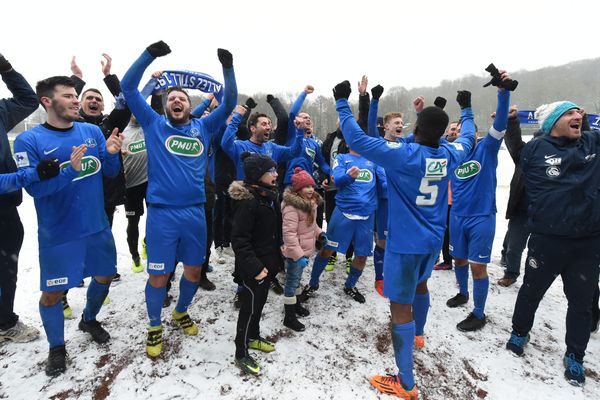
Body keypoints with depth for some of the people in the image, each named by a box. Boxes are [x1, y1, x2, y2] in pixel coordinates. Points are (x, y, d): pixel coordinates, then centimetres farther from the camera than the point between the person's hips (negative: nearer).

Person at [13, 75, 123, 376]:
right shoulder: (28, 140, -10)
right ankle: (56, 347, 33)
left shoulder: (92, 131, 1)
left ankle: (89, 319, 46)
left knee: (104, 277, 18)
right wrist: (70, 170, -32)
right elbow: (33, 186, -16)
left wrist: (111, 153, -19)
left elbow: (110, 172, 3)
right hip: (58, 234, -4)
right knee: (52, 293, 8)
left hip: (98, 226, 4)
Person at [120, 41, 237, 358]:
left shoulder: (203, 127, 10)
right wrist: (149, 54, -9)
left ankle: (181, 312, 41)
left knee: (194, 270, 14)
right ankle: (155, 327, 29)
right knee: (159, 275, 5)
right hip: (162, 213, -3)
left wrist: (228, 67, -2)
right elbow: (128, 87, 0)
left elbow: (230, 102, 9)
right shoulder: (154, 124, 5)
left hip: (195, 212, 3)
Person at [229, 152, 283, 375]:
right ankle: (241, 354, 21)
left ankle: (253, 337, 43)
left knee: (260, 302, 22)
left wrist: (275, 258, 18)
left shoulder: (269, 196, 6)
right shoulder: (247, 201, -24)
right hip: (252, 268, -9)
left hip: (267, 262, 9)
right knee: (250, 307, 3)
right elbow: (239, 239, -25)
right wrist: (254, 267, -27)